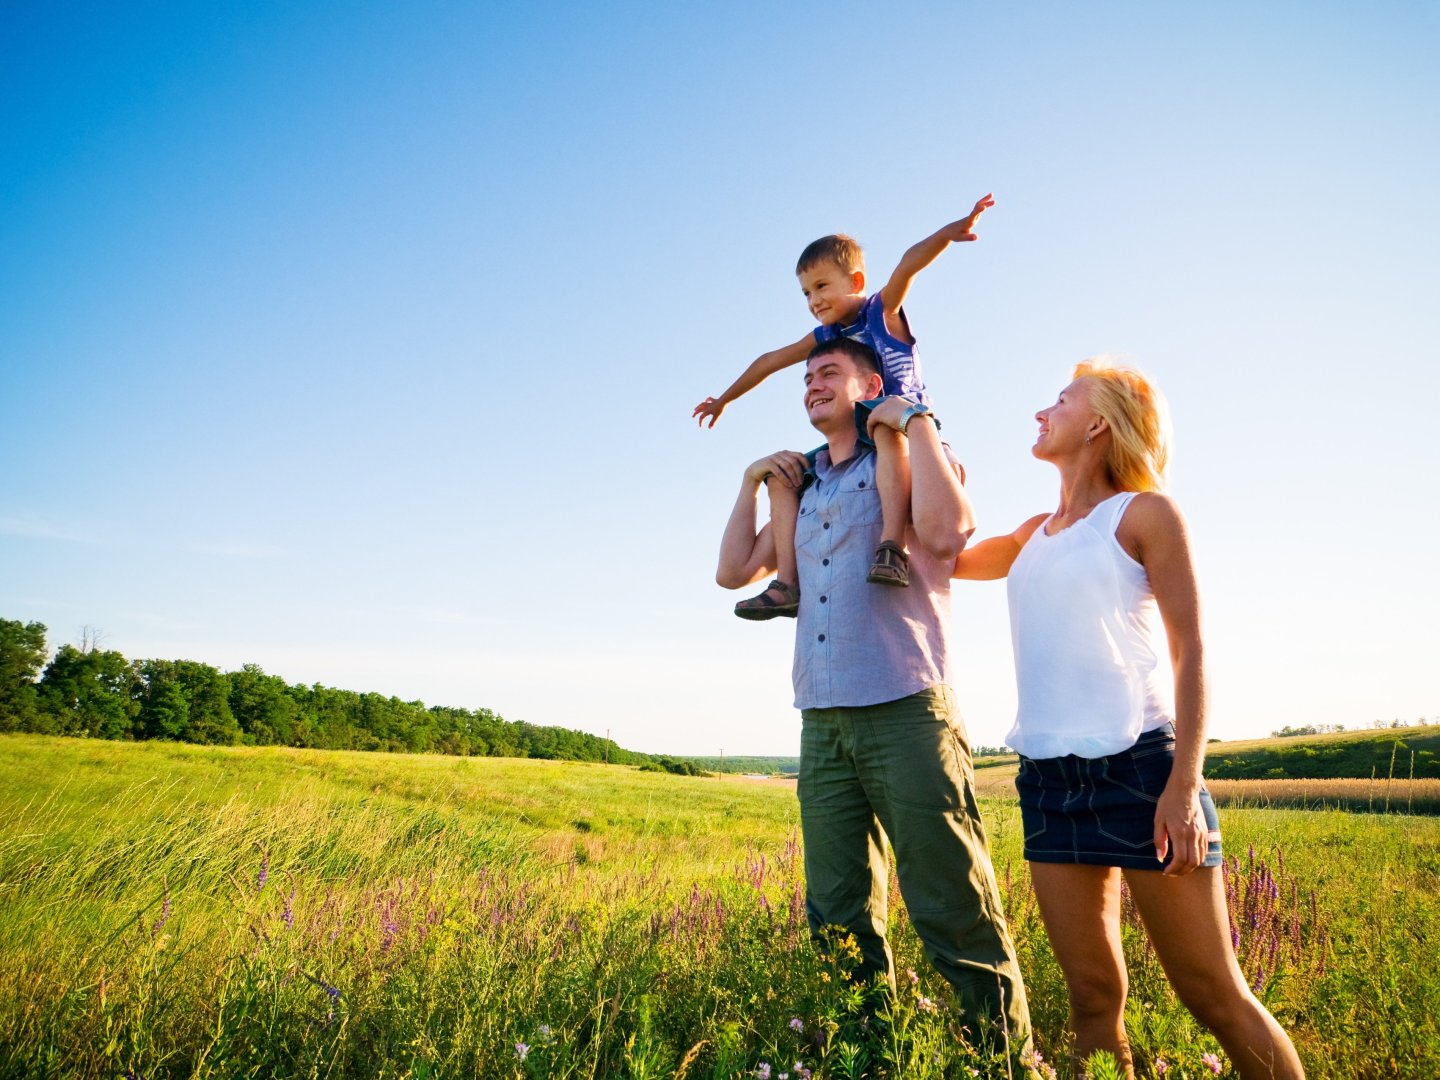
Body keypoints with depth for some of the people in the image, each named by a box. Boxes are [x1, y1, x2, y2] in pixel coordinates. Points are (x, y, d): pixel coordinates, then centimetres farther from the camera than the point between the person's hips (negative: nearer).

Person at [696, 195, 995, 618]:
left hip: (909, 430, -6)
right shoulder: (824, 338, 15)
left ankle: (892, 547, -53)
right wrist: (723, 399, 35)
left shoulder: (883, 310, -1)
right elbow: (770, 361, 26)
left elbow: (909, 263, -20)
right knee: (781, 474, -5)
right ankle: (786, 583, -17)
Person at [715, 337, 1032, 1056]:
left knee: (954, 915, -4)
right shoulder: (803, 489, 21)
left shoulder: (912, 460, 5)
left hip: (906, 713, -5)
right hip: (822, 725, 6)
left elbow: (944, 531, -17)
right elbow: (734, 571, 21)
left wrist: (916, 421, -8)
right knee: (839, 924, 9)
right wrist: (752, 481, 15)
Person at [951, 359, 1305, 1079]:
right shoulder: (1034, 535, 18)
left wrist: (1185, 782, -15)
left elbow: (1190, 651, -4)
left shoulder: (1143, 512, 1)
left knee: (1214, 994, 0)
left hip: (1138, 764, -5)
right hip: (1048, 776, 6)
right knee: (1092, 998, 8)